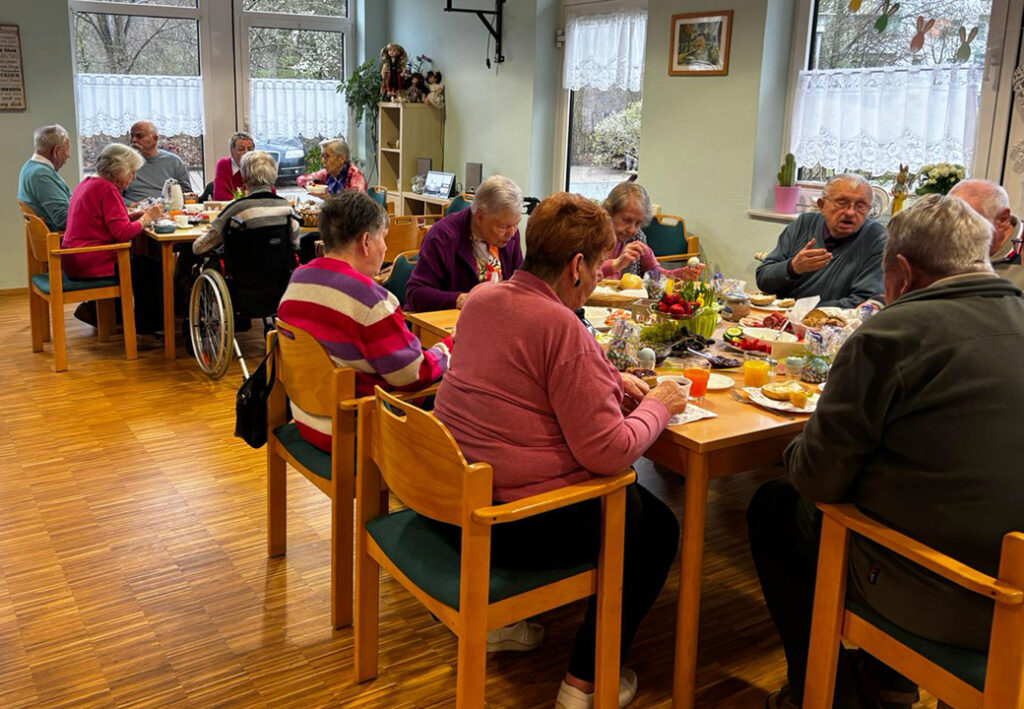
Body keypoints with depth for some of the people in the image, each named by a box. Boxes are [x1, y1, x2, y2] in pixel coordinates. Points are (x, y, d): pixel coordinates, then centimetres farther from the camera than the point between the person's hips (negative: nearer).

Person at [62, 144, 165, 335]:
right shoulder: (107, 190, -16)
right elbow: (123, 232, -22)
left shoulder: (87, 183, 15)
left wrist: (137, 215, 8)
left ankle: (94, 310, 20)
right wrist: (146, 219, -8)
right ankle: (147, 327, 10)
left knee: (135, 259, 21)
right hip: (91, 263, -10)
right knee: (150, 268, -1)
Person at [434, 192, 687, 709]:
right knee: (657, 528, 14)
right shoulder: (561, 327, -23)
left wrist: (608, 381, 12)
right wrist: (656, 408, -5)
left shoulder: (482, 298, 4)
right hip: (515, 524, -9)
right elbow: (609, 452, -23)